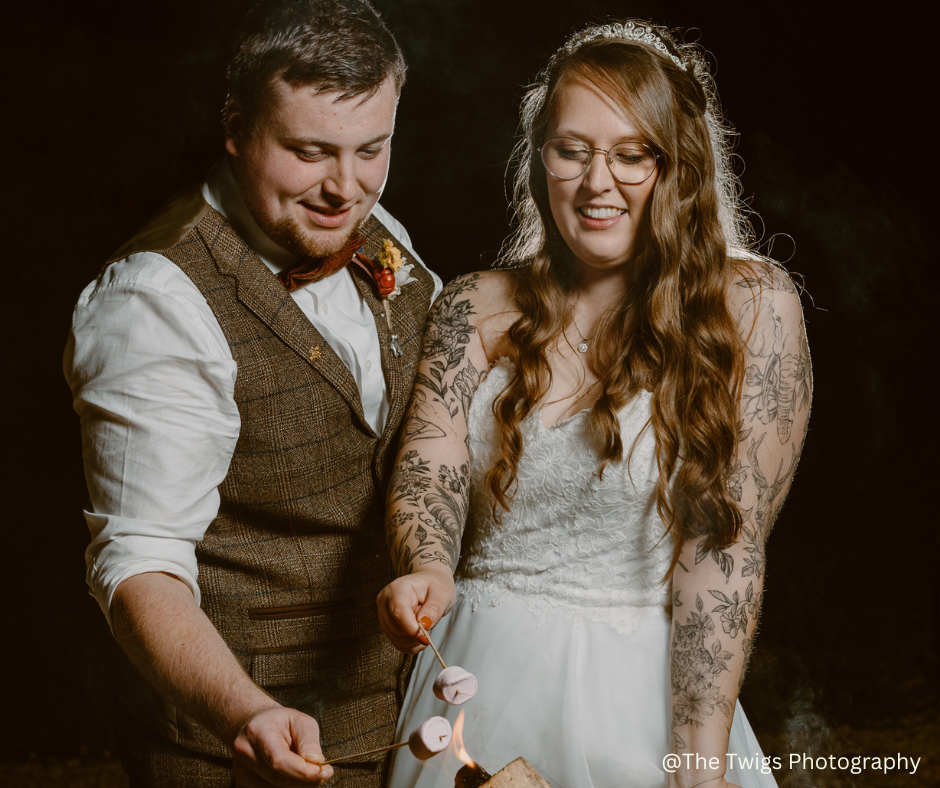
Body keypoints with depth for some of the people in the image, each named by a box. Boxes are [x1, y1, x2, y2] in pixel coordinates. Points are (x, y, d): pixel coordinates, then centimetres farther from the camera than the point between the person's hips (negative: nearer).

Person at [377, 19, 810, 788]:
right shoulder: (475, 309, 1)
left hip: (650, 695, -2)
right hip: (481, 683, 3)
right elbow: (429, 472, -8)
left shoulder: (753, 307, -8)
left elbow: (726, 545, -12)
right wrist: (426, 570, -31)